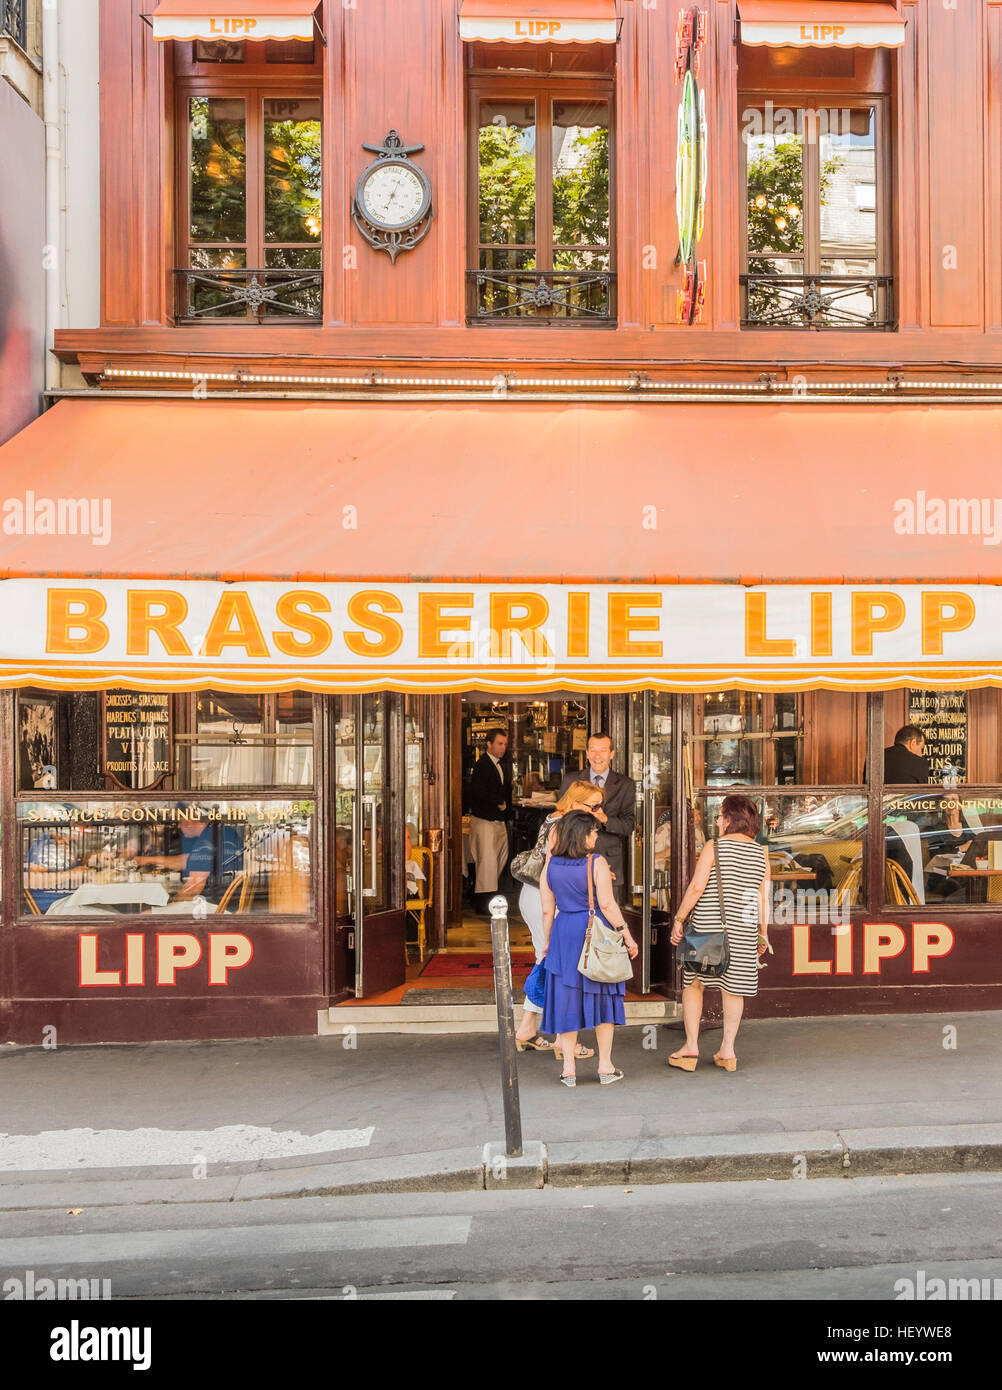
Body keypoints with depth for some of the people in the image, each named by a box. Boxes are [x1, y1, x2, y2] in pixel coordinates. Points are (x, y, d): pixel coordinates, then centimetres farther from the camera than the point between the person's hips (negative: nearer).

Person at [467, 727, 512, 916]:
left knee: (501, 858, 14)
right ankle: (484, 903, -5)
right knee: (487, 859, -9)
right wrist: (498, 803, -16)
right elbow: (477, 791, -24)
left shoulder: (504, 767, 16)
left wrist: (507, 814, 11)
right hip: (483, 820, -9)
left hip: (500, 820, 9)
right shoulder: (482, 765, -12)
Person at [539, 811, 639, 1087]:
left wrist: (547, 942, 15)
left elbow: (547, 910, 5)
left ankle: (569, 1068, 11)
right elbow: (607, 905, -14)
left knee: (567, 1000, 9)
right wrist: (627, 937, -7)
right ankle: (605, 1066, 15)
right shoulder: (596, 863, -11)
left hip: (564, 935, 3)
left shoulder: (550, 865, 2)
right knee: (601, 997, 9)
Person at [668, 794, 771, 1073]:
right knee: (733, 987, 10)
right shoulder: (760, 853, 6)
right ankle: (727, 1050, 14)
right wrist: (763, 933, 13)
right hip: (743, 929, 4)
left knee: (693, 982, 8)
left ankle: (691, 1046, 7)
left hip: (707, 925, -4)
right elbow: (763, 898, 6)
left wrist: (679, 919, -4)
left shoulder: (714, 846, -7)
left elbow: (696, 888, -11)